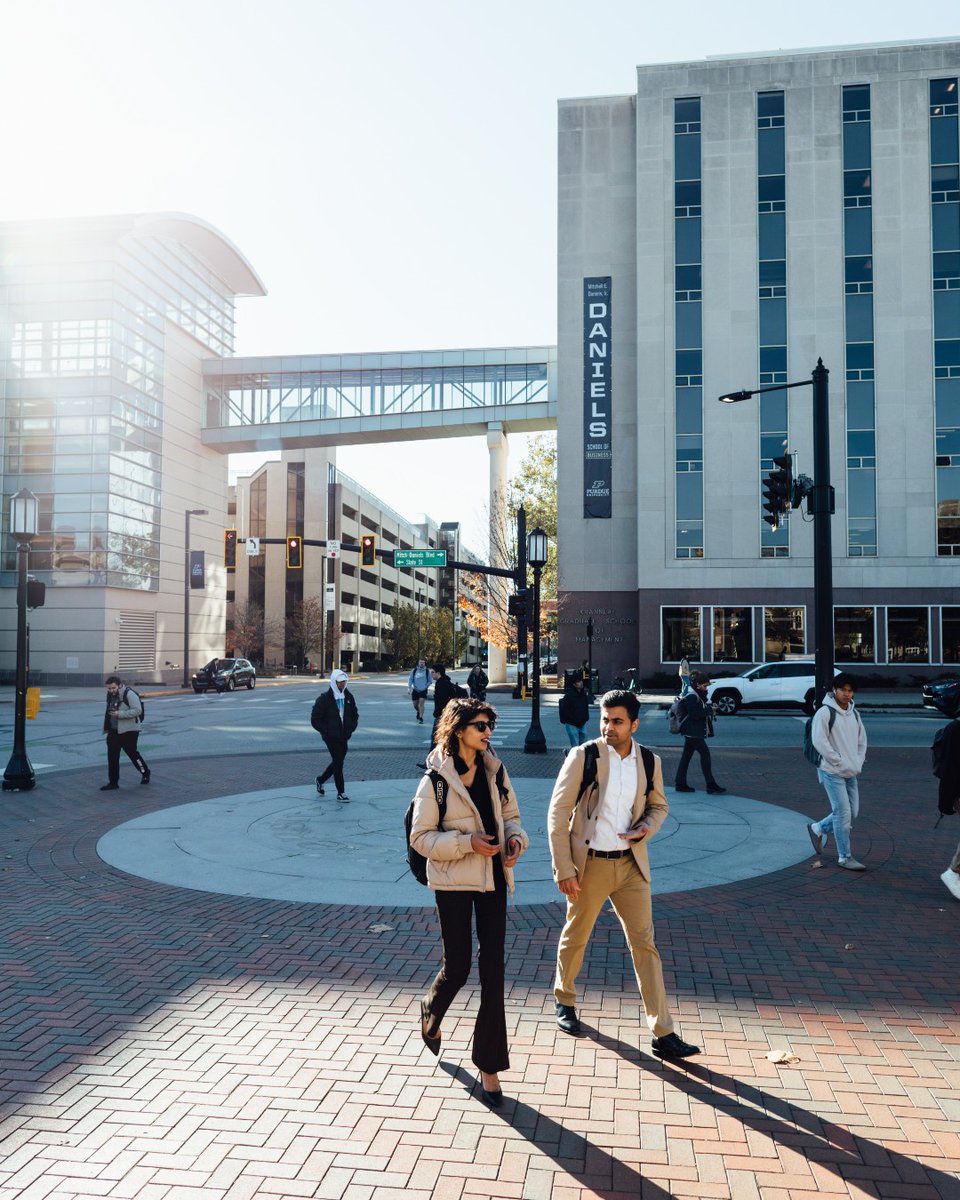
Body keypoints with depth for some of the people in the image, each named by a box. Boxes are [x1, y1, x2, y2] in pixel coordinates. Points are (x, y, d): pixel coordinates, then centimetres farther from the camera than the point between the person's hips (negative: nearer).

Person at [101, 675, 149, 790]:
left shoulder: (129, 694, -16)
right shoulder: (111, 696, 10)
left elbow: (138, 710, -23)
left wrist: (120, 714, -28)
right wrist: (107, 728, 19)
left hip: (129, 731, -7)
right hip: (114, 731, 7)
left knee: (132, 753, 4)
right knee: (112, 756, 3)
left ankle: (145, 773, 27)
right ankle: (113, 783, 10)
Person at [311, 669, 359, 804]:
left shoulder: (348, 697, 6)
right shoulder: (324, 699, -10)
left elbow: (355, 715, 16)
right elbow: (315, 720, -9)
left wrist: (350, 729, 1)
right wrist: (327, 732, -15)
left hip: (344, 737, 6)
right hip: (331, 737, -6)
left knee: (338, 761, 14)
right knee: (338, 762, -5)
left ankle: (321, 780, 38)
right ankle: (341, 792, 6)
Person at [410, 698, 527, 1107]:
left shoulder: (495, 771, 3)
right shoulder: (436, 779, -11)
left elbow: (510, 815, 14)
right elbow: (420, 837, -10)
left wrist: (515, 840, -7)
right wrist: (467, 842, -21)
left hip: (492, 877, 4)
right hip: (453, 881, -4)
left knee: (493, 969, 3)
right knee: (457, 967, 6)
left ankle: (489, 1065, 14)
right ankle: (431, 1012, 42)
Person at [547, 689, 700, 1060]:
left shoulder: (649, 762, 0)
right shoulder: (582, 757, -11)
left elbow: (658, 806, 17)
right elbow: (558, 815, -9)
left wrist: (646, 828, -7)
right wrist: (563, 870, -13)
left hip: (631, 864, 2)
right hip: (590, 863, -2)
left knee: (644, 944, 1)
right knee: (575, 936, 15)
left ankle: (663, 1034, 6)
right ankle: (564, 1000, 40)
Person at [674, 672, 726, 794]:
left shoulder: (697, 695, 17)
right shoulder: (691, 697, -16)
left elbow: (700, 711, 24)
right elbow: (694, 714, -22)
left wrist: (710, 707, 6)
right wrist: (709, 709, -17)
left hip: (692, 732, 10)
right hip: (693, 732, -10)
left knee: (686, 756, 10)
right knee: (705, 753, -9)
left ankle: (680, 784, 13)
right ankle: (711, 785, -8)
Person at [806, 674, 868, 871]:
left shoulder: (854, 713, 11)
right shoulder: (825, 712, -12)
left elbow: (862, 740, 19)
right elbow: (819, 741, -17)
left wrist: (858, 763, 4)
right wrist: (841, 763, -16)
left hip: (851, 773, 8)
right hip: (832, 772, -7)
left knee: (852, 812, 10)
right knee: (843, 812, -8)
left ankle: (818, 829, 31)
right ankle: (845, 857, 3)